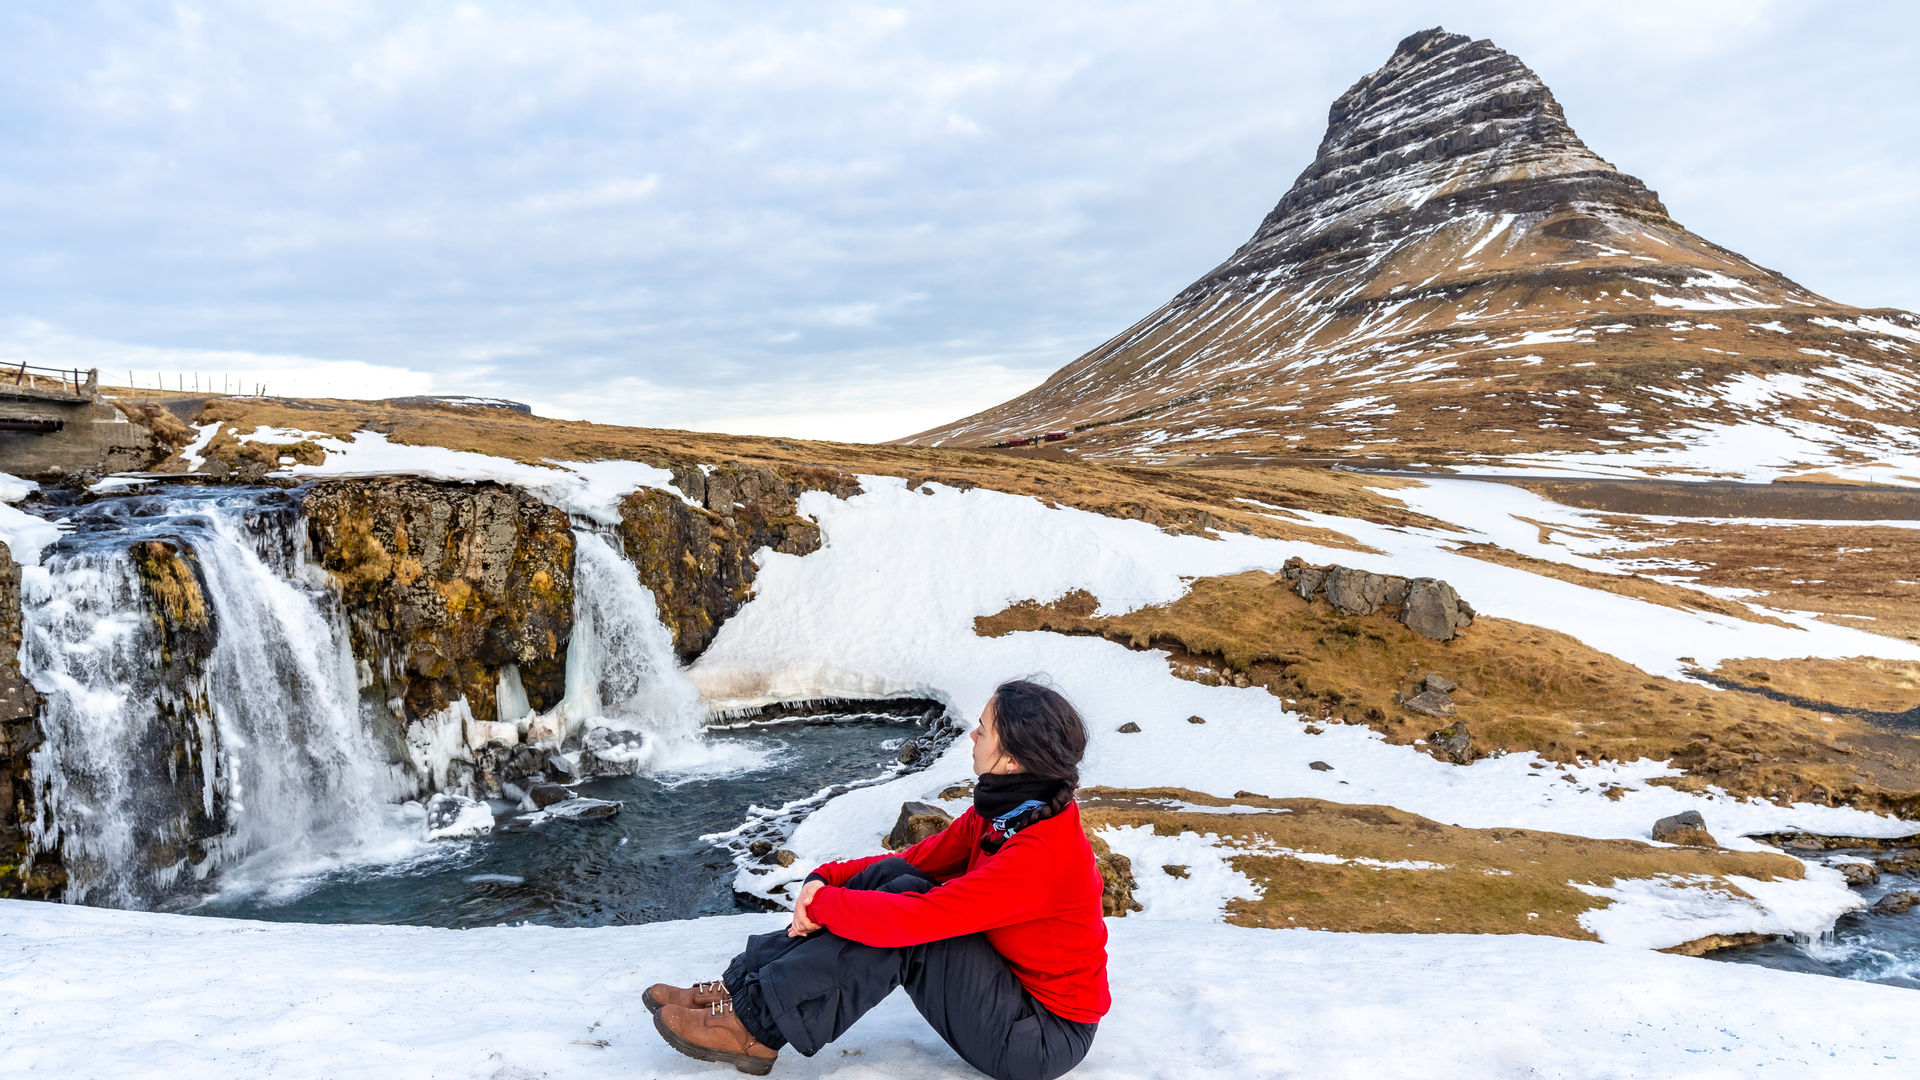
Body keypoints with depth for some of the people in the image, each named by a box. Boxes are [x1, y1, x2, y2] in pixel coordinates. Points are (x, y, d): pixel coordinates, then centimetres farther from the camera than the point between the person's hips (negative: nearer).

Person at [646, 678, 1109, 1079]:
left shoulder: (1044, 854, -29)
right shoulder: (1004, 812, -1)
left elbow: (914, 918, -32)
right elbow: (914, 862, 5)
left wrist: (823, 906, -19)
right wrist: (828, 879, -10)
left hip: (1045, 1041, -8)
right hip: (1008, 984, 8)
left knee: (902, 913, -24)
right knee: (890, 878, -8)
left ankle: (757, 1027, -12)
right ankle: (741, 986, -4)